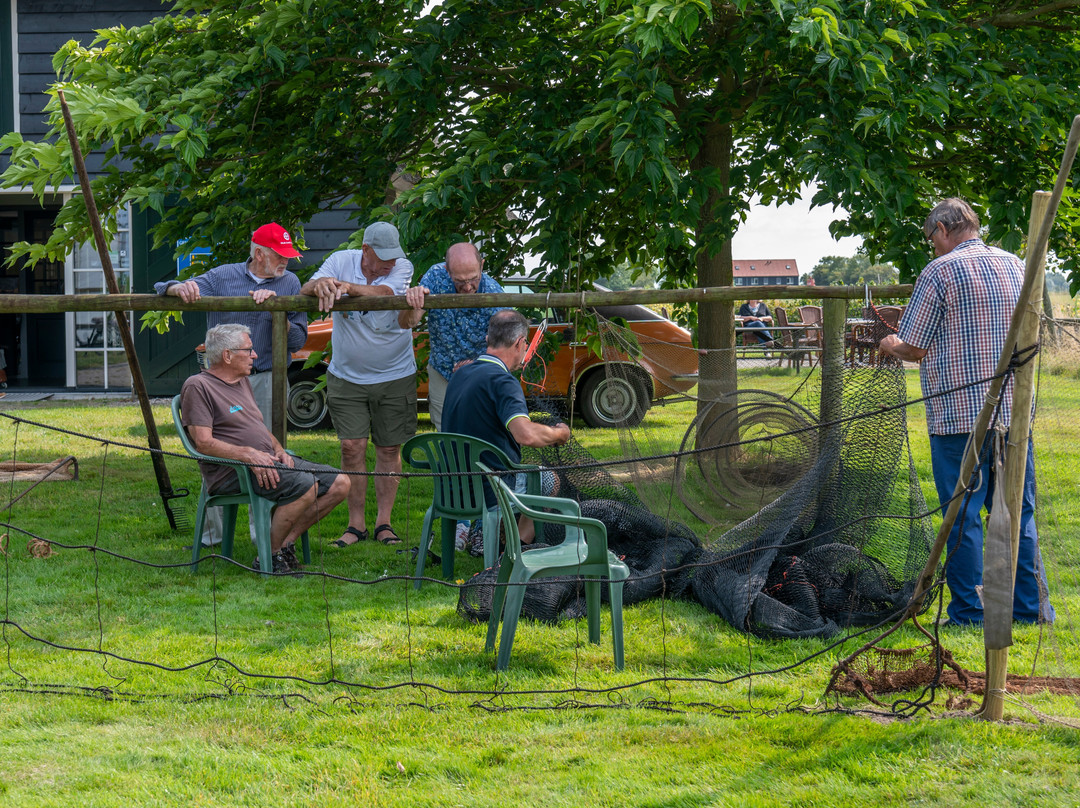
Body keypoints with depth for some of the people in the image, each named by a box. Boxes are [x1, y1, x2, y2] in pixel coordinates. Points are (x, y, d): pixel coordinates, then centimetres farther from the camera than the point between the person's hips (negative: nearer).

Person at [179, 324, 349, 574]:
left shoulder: (243, 382, 23)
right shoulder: (198, 386, -6)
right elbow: (204, 443, -14)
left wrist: (279, 450, 5)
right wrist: (248, 453, -25)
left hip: (268, 461, 9)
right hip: (231, 471, -9)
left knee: (339, 483, -3)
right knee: (305, 484, -31)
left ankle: (285, 544, -1)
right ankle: (269, 557, -18)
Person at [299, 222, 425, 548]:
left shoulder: (402, 267, -10)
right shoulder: (342, 262, -6)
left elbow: (384, 293, -30)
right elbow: (304, 293, -14)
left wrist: (344, 286, -42)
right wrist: (321, 284, -37)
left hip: (394, 376, 0)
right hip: (347, 376, 0)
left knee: (389, 448, 5)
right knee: (352, 448, -4)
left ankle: (383, 522, 14)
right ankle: (356, 524, 4)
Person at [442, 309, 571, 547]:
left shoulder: (460, 374, 7)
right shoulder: (501, 381, -20)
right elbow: (526, 434, -34)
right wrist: (559, 434, -14)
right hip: (493, 490, -8)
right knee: (548, 479, 22)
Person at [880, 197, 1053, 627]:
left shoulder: (941, 271, -8)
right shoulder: (1014, 264, 10)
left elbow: (913, 349, -6)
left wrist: (890, 346, 15)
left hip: (958, 412, -5)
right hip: (1014, 410, 6)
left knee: (962, 516, 1)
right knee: (1019, 514, 11)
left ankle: (969, 615, 3)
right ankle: (1031, 611, 14)